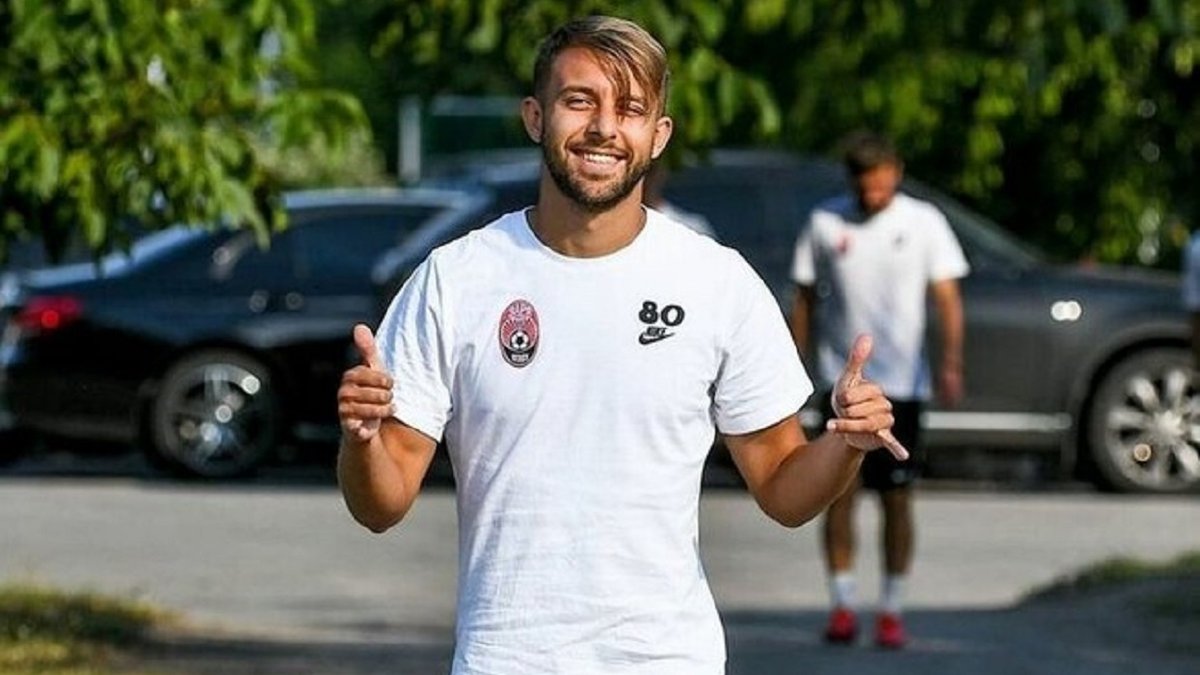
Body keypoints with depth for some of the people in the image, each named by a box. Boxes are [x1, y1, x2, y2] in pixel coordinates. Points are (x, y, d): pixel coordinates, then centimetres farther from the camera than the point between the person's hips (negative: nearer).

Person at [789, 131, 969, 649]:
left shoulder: (924, 223, 1)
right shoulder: (825, 223, 3)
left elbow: (947, 296, -5)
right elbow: (805, 300, 8)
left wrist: (951, 362, -19)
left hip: (902, 382, 0)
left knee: (896, 498, 3)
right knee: (841, 492, -4)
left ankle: (891, 610, 10)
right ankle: (842, 605, 4)